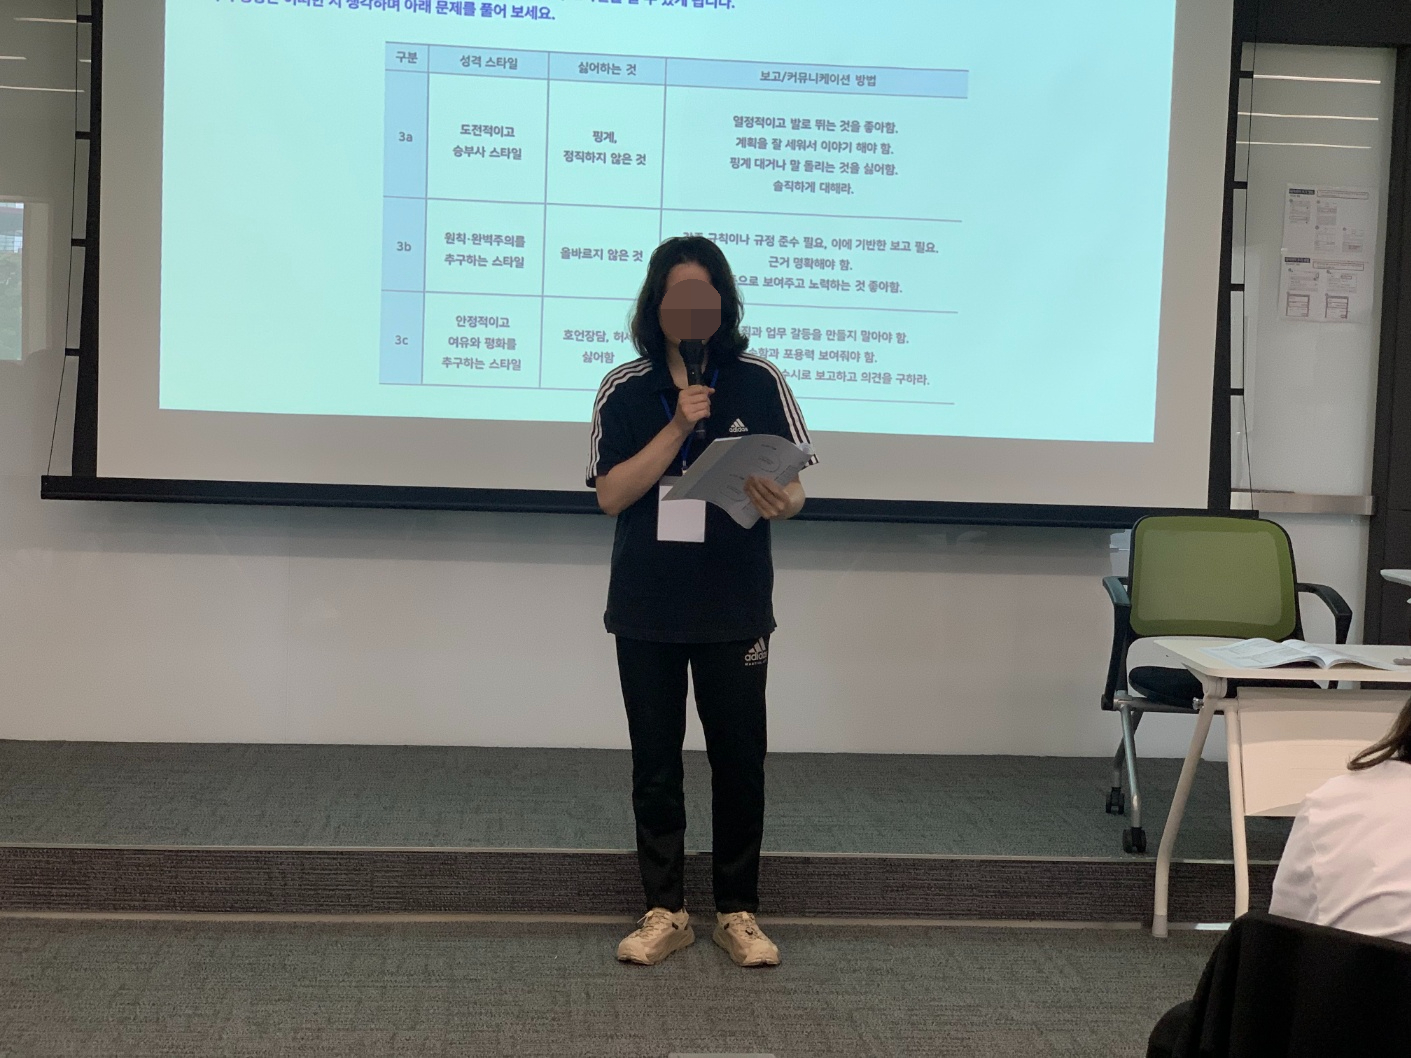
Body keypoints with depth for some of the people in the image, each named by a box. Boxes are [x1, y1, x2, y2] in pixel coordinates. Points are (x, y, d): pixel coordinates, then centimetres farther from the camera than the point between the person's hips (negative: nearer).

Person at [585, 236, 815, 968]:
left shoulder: (759, 383, -2)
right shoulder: (624, 391, 0)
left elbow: (794, 488, -1)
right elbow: (610, 494, -8)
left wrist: (780, 502, -24)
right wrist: (679, 425, -18)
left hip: (734, 609, -1)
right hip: (647, 610, 1)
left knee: (739, 759, 5)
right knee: (655, 762, 8)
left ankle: (737, 912, 18)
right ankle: (664, 912, 19)